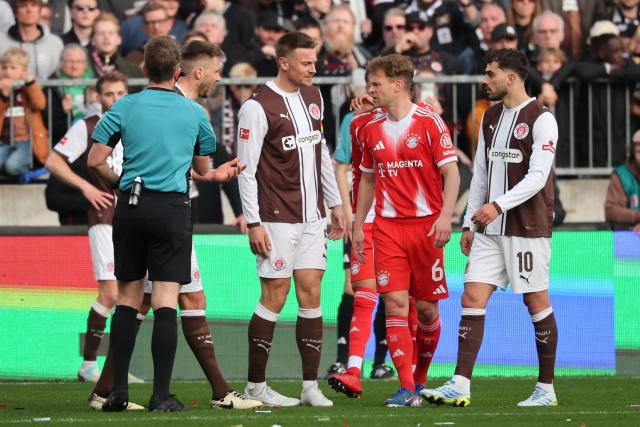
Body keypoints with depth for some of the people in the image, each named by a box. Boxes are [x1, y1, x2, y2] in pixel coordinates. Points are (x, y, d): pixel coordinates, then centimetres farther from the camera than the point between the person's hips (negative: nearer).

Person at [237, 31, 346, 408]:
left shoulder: (313, 97, 11)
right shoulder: (259, 107, -11)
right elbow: (246, 169, -11)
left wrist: (335, 202, 18)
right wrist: (253, 223, -15)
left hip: (312, 215, 7)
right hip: (277, 219, -6)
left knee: (311, 292, 3)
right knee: (275, 296, -5)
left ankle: (311, 385, 6)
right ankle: (256, 385, 4)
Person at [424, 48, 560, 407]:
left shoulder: (541, 119, -9)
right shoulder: (490, 118, 14)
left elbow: (537, 177, -17)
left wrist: (497, 205, -27)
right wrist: (469, 223, 15)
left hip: (528, 228, -7)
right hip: (489, 229, 7)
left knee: (537, 303, 1)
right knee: (472, 299, -3)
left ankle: (546, 389, 10)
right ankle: (460, 386, -8)